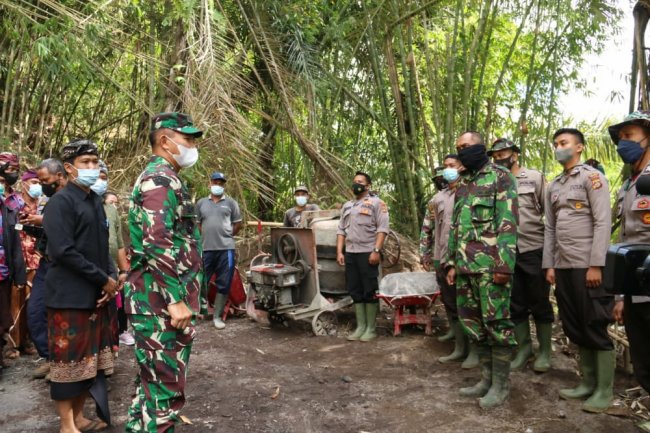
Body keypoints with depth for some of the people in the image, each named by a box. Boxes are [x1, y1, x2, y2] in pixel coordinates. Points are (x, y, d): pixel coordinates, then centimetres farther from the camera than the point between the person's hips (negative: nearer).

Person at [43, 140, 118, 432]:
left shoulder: (95, 201, 13)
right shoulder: (60, 202, -11)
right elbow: (63, 251, -20)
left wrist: (110, 278, 0)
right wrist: (104, 279, -15)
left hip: (95, 294, 7)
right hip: (69, 295, -7)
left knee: (90, 358, 13)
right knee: (68, 359, 3)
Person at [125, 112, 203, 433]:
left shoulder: (160, 177, 19)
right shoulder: (161, 179, -14)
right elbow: (158, 244, -25)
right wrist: (176, 299, -24)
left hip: (160, 299, 11)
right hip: (162, 301, -11)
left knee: (154, 381, 19)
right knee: (165, 386, -2)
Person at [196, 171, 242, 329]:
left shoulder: (230, 202, 8)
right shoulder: (201, 203, 11)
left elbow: (238, 224, 10)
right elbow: (196, 224, 15)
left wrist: (227, 236, 7)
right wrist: (203, 237, 5)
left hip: (226, 248, -1)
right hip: (206, 248, 1)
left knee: (223, 284, 4)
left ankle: (217, 316, 15)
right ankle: (203, 301, 31)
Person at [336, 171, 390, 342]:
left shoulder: (376, 202, -1)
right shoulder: (347, 206, 19)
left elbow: (383, 228, -10)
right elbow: (341, 230, 18)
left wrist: (376, 251, -18)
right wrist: (339, 252, 7)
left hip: (368, 253, -6)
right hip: (350, 254, 6)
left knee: (369, 291, -2)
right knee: (356, 291, 8)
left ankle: (371, 328, 6)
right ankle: (360, 327, 16)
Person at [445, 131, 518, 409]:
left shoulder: (500, 177, -2)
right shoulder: (462, 185, 20)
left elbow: (508, 222, -12)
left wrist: (504, 263, -19)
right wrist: (452, 263, 16)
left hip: (490, 265, -8)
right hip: (465, 266, 8)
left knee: (496, 323, -2)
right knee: (473, 323, 11)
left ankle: (501, 383, 9)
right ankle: (486, 378, 22)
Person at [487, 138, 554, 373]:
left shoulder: (534, 177, 0)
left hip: (535, 250, -3)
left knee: (540, 303, 6)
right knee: (515, 304, 10)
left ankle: (544, 351, 19)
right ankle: (523, 347, 23)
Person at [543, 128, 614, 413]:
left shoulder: (592, 177, -3)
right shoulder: (553, 186, 16)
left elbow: (603, 222, -11)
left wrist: (596, 265, -17)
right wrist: (549, 265, 9)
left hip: (587, 266, -7)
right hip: (563, 267, 7)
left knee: (596, 328, 0)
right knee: (575, 328, 11)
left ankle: (604, 390, 11)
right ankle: (587, 383, 23)